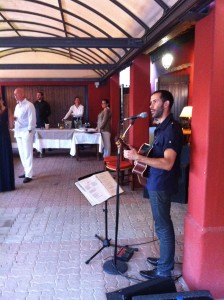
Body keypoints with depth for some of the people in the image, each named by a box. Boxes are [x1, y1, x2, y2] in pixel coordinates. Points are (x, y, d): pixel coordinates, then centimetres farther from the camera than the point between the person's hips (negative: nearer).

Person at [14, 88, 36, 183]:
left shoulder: (29, 105, -10)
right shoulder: (17, 106, 15)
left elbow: (32, 119, -13)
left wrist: (29, 131, -16)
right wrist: (13, 118, -1)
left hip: (26, 132, -8)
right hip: (18, 132, 8)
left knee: (28, 154, -3)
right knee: (22, 153, 12)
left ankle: (29, 175, 2)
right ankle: (26, 171, 23)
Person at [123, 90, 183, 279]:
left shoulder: (172, 129, -20)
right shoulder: (162, 127, 12)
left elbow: (167, 163, -29)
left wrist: (138, 157, -32)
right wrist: (139, 156, 8)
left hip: (162, 185, -10)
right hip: (157, 183, 10)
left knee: (163, 226, 2)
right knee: (163, 224, 20)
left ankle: (164, 271, 18)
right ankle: (166, 259, 37)